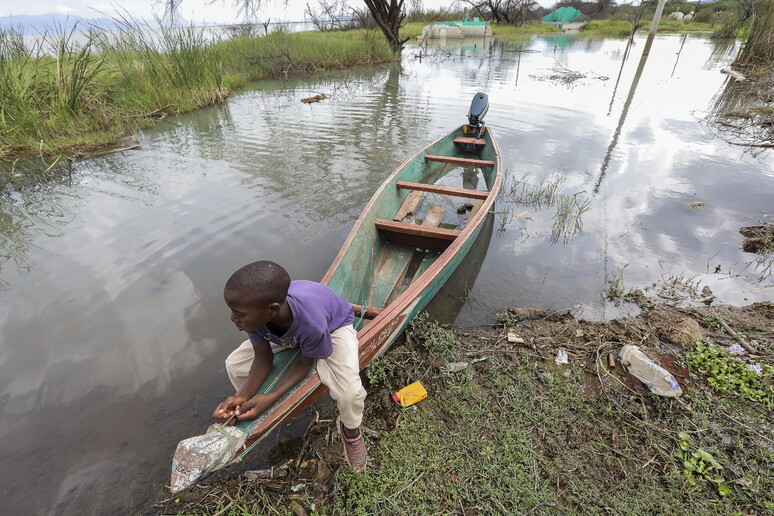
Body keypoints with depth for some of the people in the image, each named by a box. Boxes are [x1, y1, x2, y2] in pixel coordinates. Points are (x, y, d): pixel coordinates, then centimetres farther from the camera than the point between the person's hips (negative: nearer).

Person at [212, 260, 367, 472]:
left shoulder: (311, 323, -45)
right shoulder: (255, 310, -32)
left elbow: (306, 362, -23)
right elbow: (263, 357, -16)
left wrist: (271, 397, -31)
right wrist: (243, 396, -31)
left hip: (334, 325, -4)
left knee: (349, 392, -27)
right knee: (234, 365, -5)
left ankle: (350, 429, 11)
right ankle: (251, 409, 26)